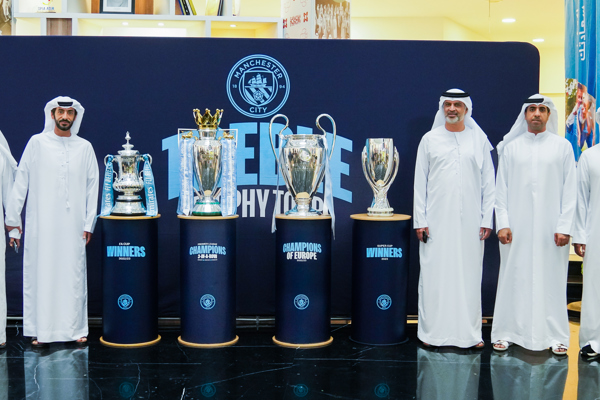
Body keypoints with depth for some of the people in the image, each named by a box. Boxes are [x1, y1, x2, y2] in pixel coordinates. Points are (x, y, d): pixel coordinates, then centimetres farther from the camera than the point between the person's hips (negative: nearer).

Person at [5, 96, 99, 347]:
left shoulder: (84, 147, 9)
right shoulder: (37, 143, 5)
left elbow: (92, 187, 8)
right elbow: (21, 182, 4)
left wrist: (89, 223, 3)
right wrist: (12, 218, 0)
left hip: (73, 225, 1)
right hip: (41, 223, -1)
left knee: (74, 275, 3)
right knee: (40, 275, 1)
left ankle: (75, 329, 11)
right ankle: (40, 331, 9)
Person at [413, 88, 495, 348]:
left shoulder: (479, 139, 8)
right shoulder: (430, 139, 7)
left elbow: (488, 182, 8)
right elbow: (420, 182, 5)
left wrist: (487, 219, 1)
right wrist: (420, 220, -1)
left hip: (470, 220, 0)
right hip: (437, 221, 0)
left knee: (469, 275, 3)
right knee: (435, 275, 1)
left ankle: (470, 332, 13)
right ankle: (433, 332, 12)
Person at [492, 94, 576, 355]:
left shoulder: (562, 147, 6)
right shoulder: (510, 147, 8)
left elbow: (569, 190, 3)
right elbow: (501, 189, 6)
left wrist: (564, 227, -4)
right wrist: (502, 223, -2)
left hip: (551, 228, 0)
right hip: (516, 227, 1)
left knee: (551, 280, 2)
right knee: (513, 278, 4)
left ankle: (555, 336, 13)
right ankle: (506, 333, 13)